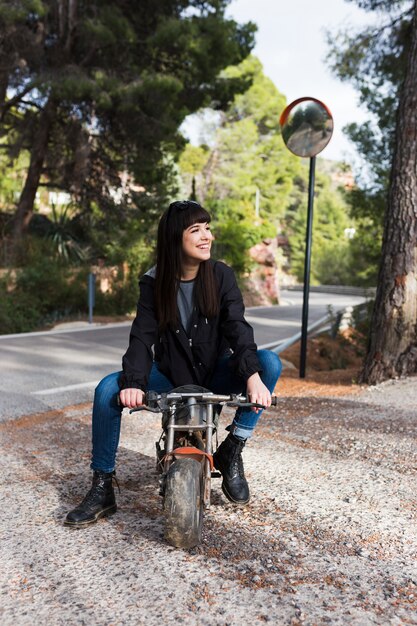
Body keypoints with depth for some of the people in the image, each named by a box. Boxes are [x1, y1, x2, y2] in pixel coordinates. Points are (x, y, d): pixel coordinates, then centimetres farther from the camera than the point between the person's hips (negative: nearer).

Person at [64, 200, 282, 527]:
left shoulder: (221, 275, -8)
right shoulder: (154, 282, -7)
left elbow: (237, 327, -19)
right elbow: (143, 337, -16)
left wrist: (253, 375, -37)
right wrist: (134, 383, -35)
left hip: (214, 375, 0)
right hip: (170, 377, 0)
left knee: (270, 362, -25)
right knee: (108, 389, -24)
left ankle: (231, 452, -12)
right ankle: (102, 488, -7)